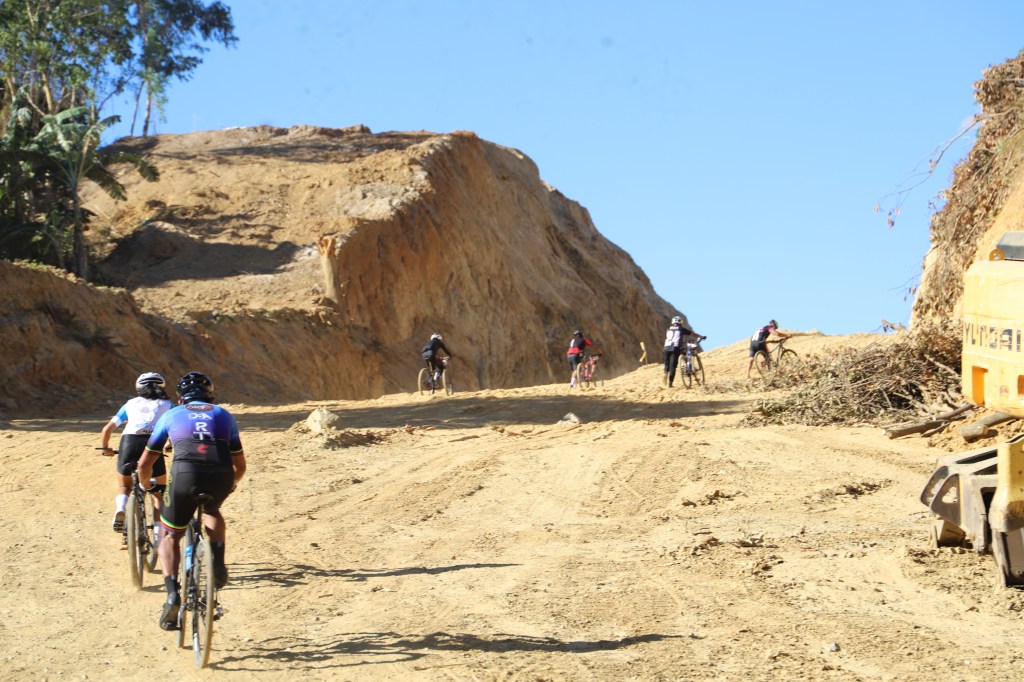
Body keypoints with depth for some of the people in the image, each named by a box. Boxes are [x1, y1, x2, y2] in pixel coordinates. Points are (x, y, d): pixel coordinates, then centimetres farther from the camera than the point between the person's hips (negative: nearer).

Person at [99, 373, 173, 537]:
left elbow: (106, 429, 23)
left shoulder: (131, 404, 27)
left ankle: (119, 509, -7)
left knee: (124, 486, 24)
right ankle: (159, 533, 3)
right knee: (159, 492, 15)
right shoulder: (166, 404, 25)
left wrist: (105, 448, 40)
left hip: (128, 442, 1)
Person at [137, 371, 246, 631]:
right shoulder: (223, 415, 29)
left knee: (170, 537, 18)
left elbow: (144, 463, 29)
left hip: (185, 474, -2)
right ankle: (218, 562, 12)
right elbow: (240, 465, 32)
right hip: (221, 477, 2)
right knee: (212, 511, 36)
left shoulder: (171, 415, 26)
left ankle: (172, 593, -5)